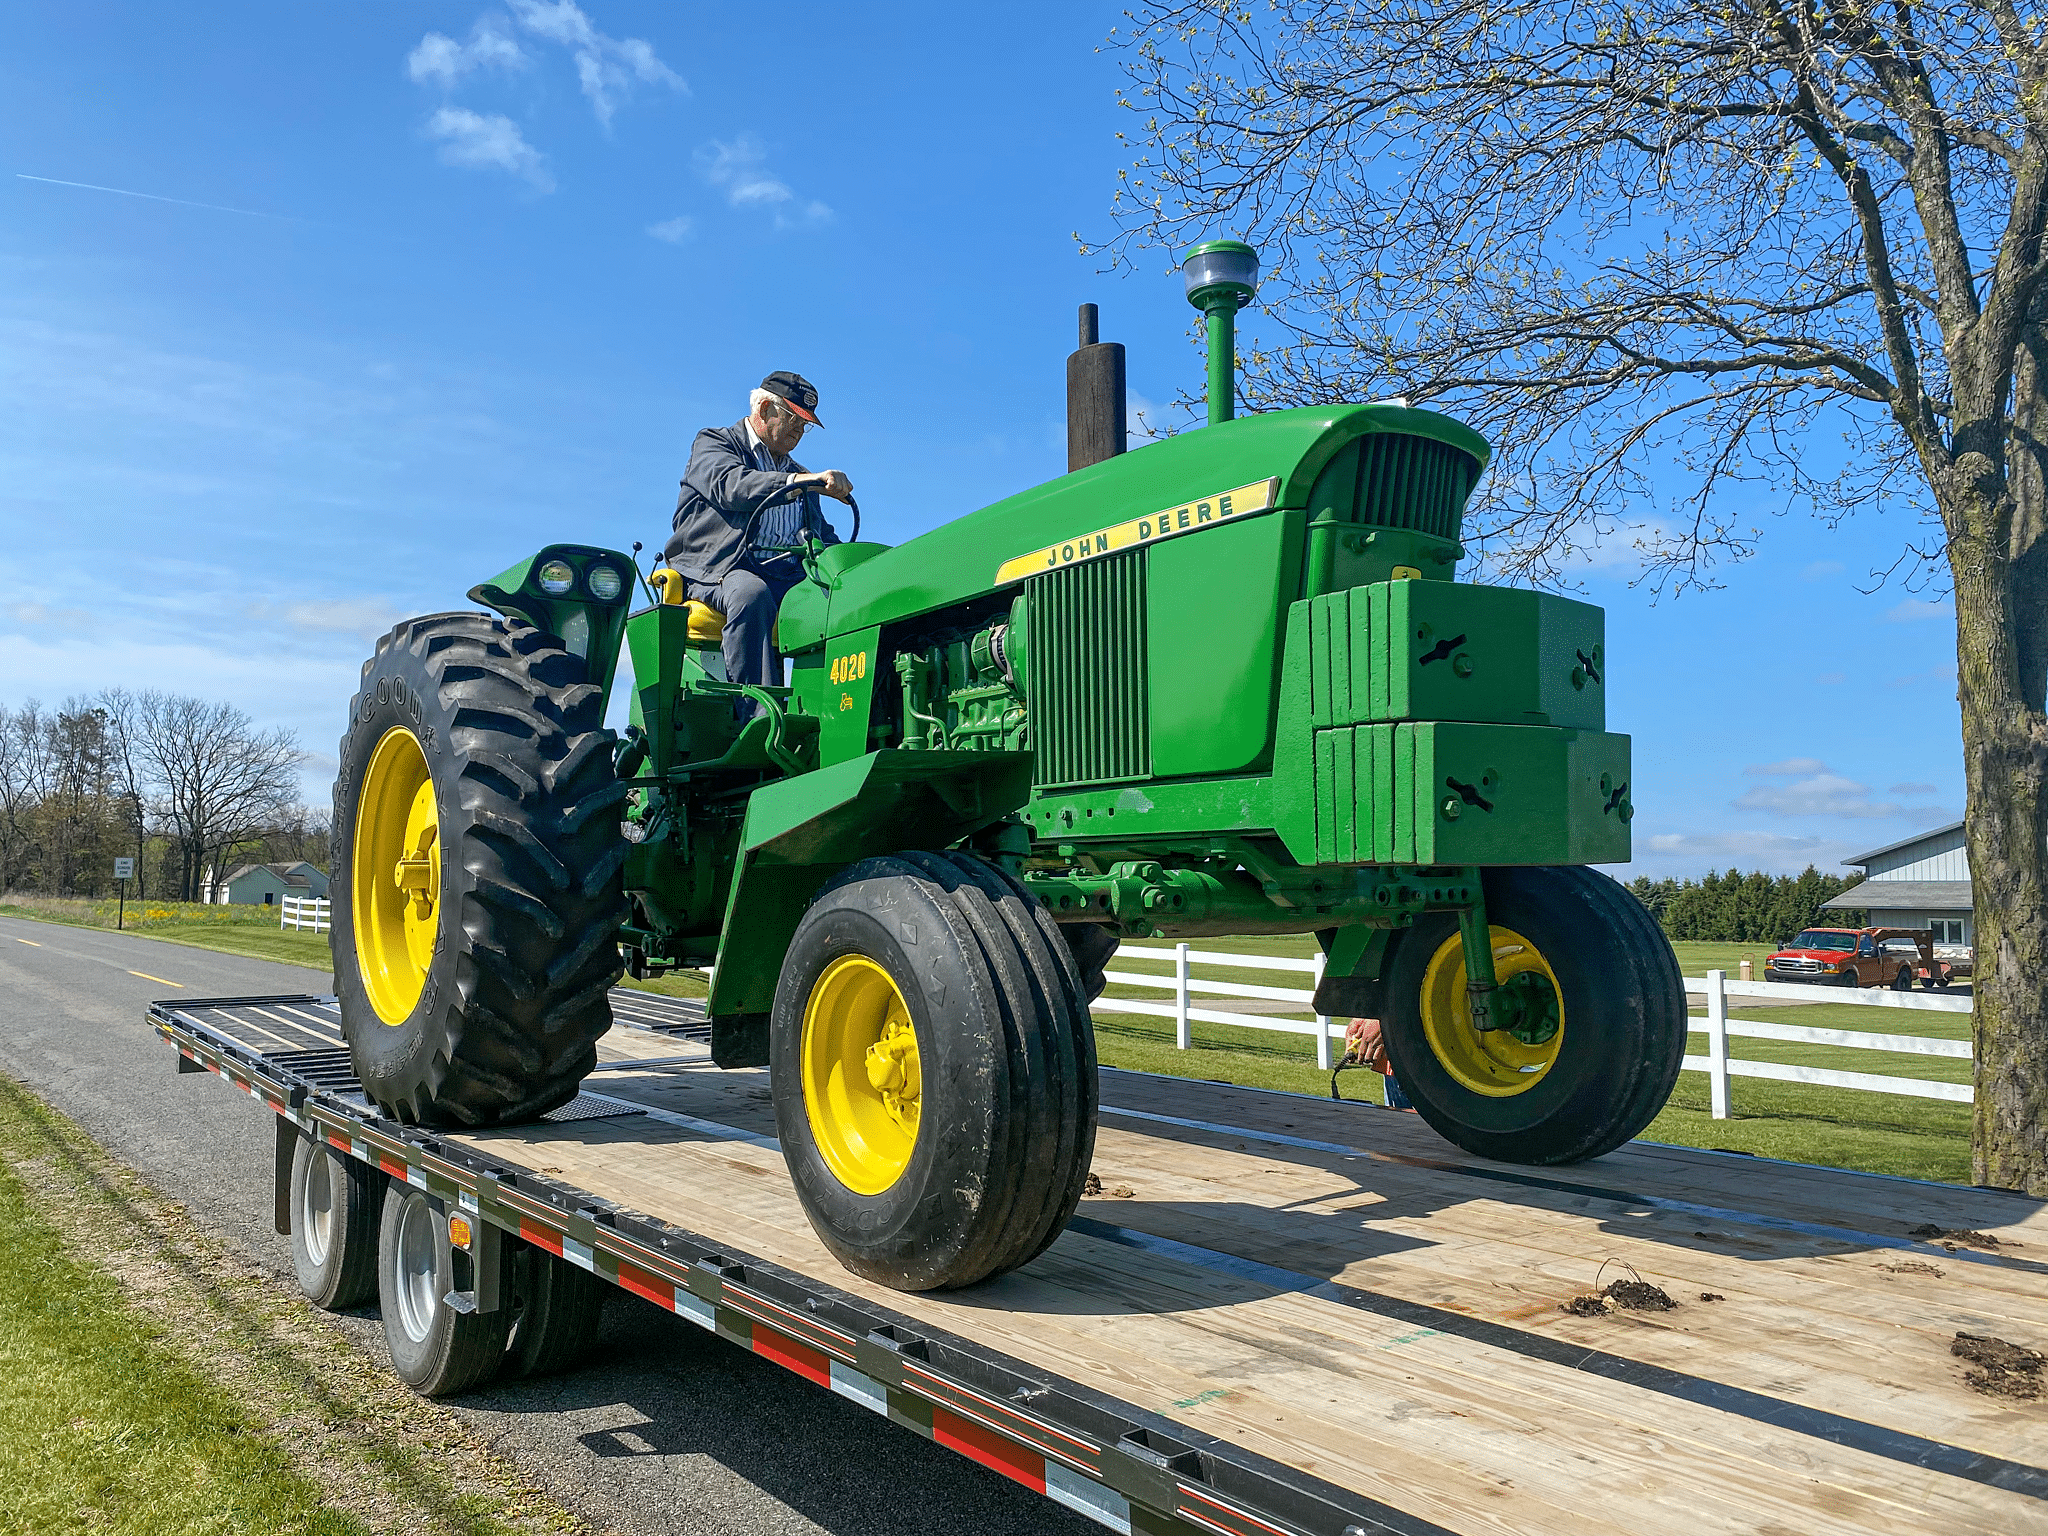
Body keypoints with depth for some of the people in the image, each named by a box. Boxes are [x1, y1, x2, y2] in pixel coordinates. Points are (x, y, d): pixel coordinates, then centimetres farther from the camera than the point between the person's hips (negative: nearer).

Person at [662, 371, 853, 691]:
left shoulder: (798, 473, 33)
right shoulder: (713, 443, 14)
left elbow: (823, 535, 27)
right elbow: (730, 486, -11)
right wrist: (801, 482, -23)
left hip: (785, 577, 5)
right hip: (717, 569, -5)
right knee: (753, 596, -40)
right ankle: (759, 712, -47)